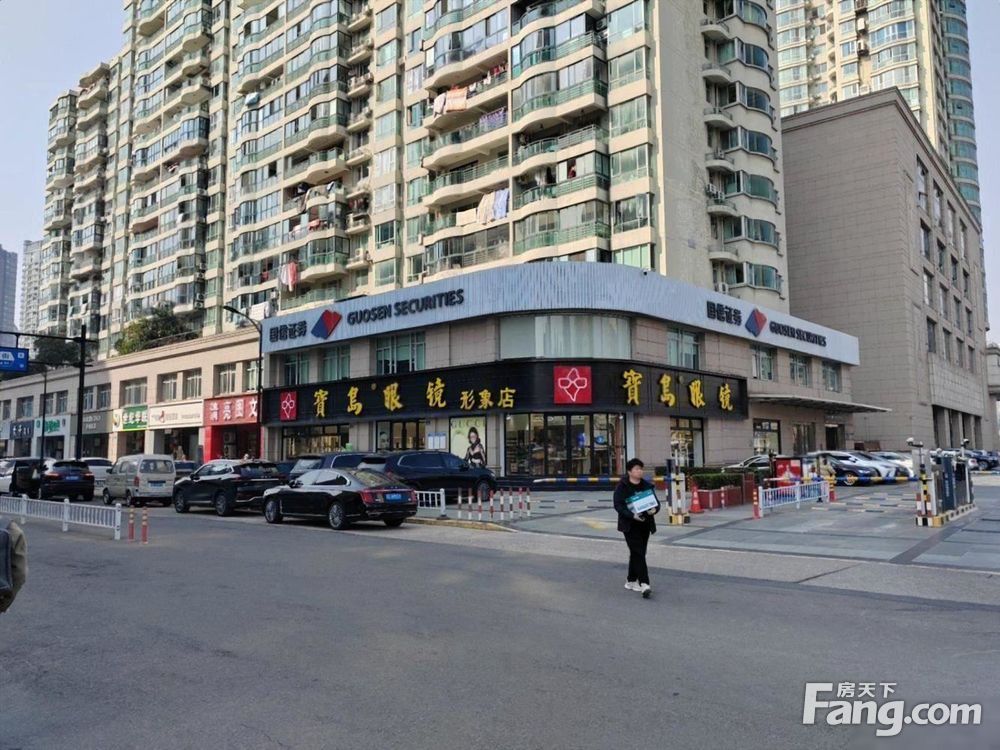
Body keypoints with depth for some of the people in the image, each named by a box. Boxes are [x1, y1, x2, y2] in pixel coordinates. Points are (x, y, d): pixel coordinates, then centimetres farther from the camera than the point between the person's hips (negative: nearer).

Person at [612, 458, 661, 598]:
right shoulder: (622, 487, -6)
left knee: (637, 553, 13)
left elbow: (656, 501, 9)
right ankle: (644, 584, -16)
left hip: (645, 524, 5)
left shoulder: (647, 485, 9)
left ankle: (631, 581, 26)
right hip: (630, 525, -5)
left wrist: (654, 509, -15)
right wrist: (632, 515, -26)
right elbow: (618, 505, -12)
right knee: (638, 553, -13)